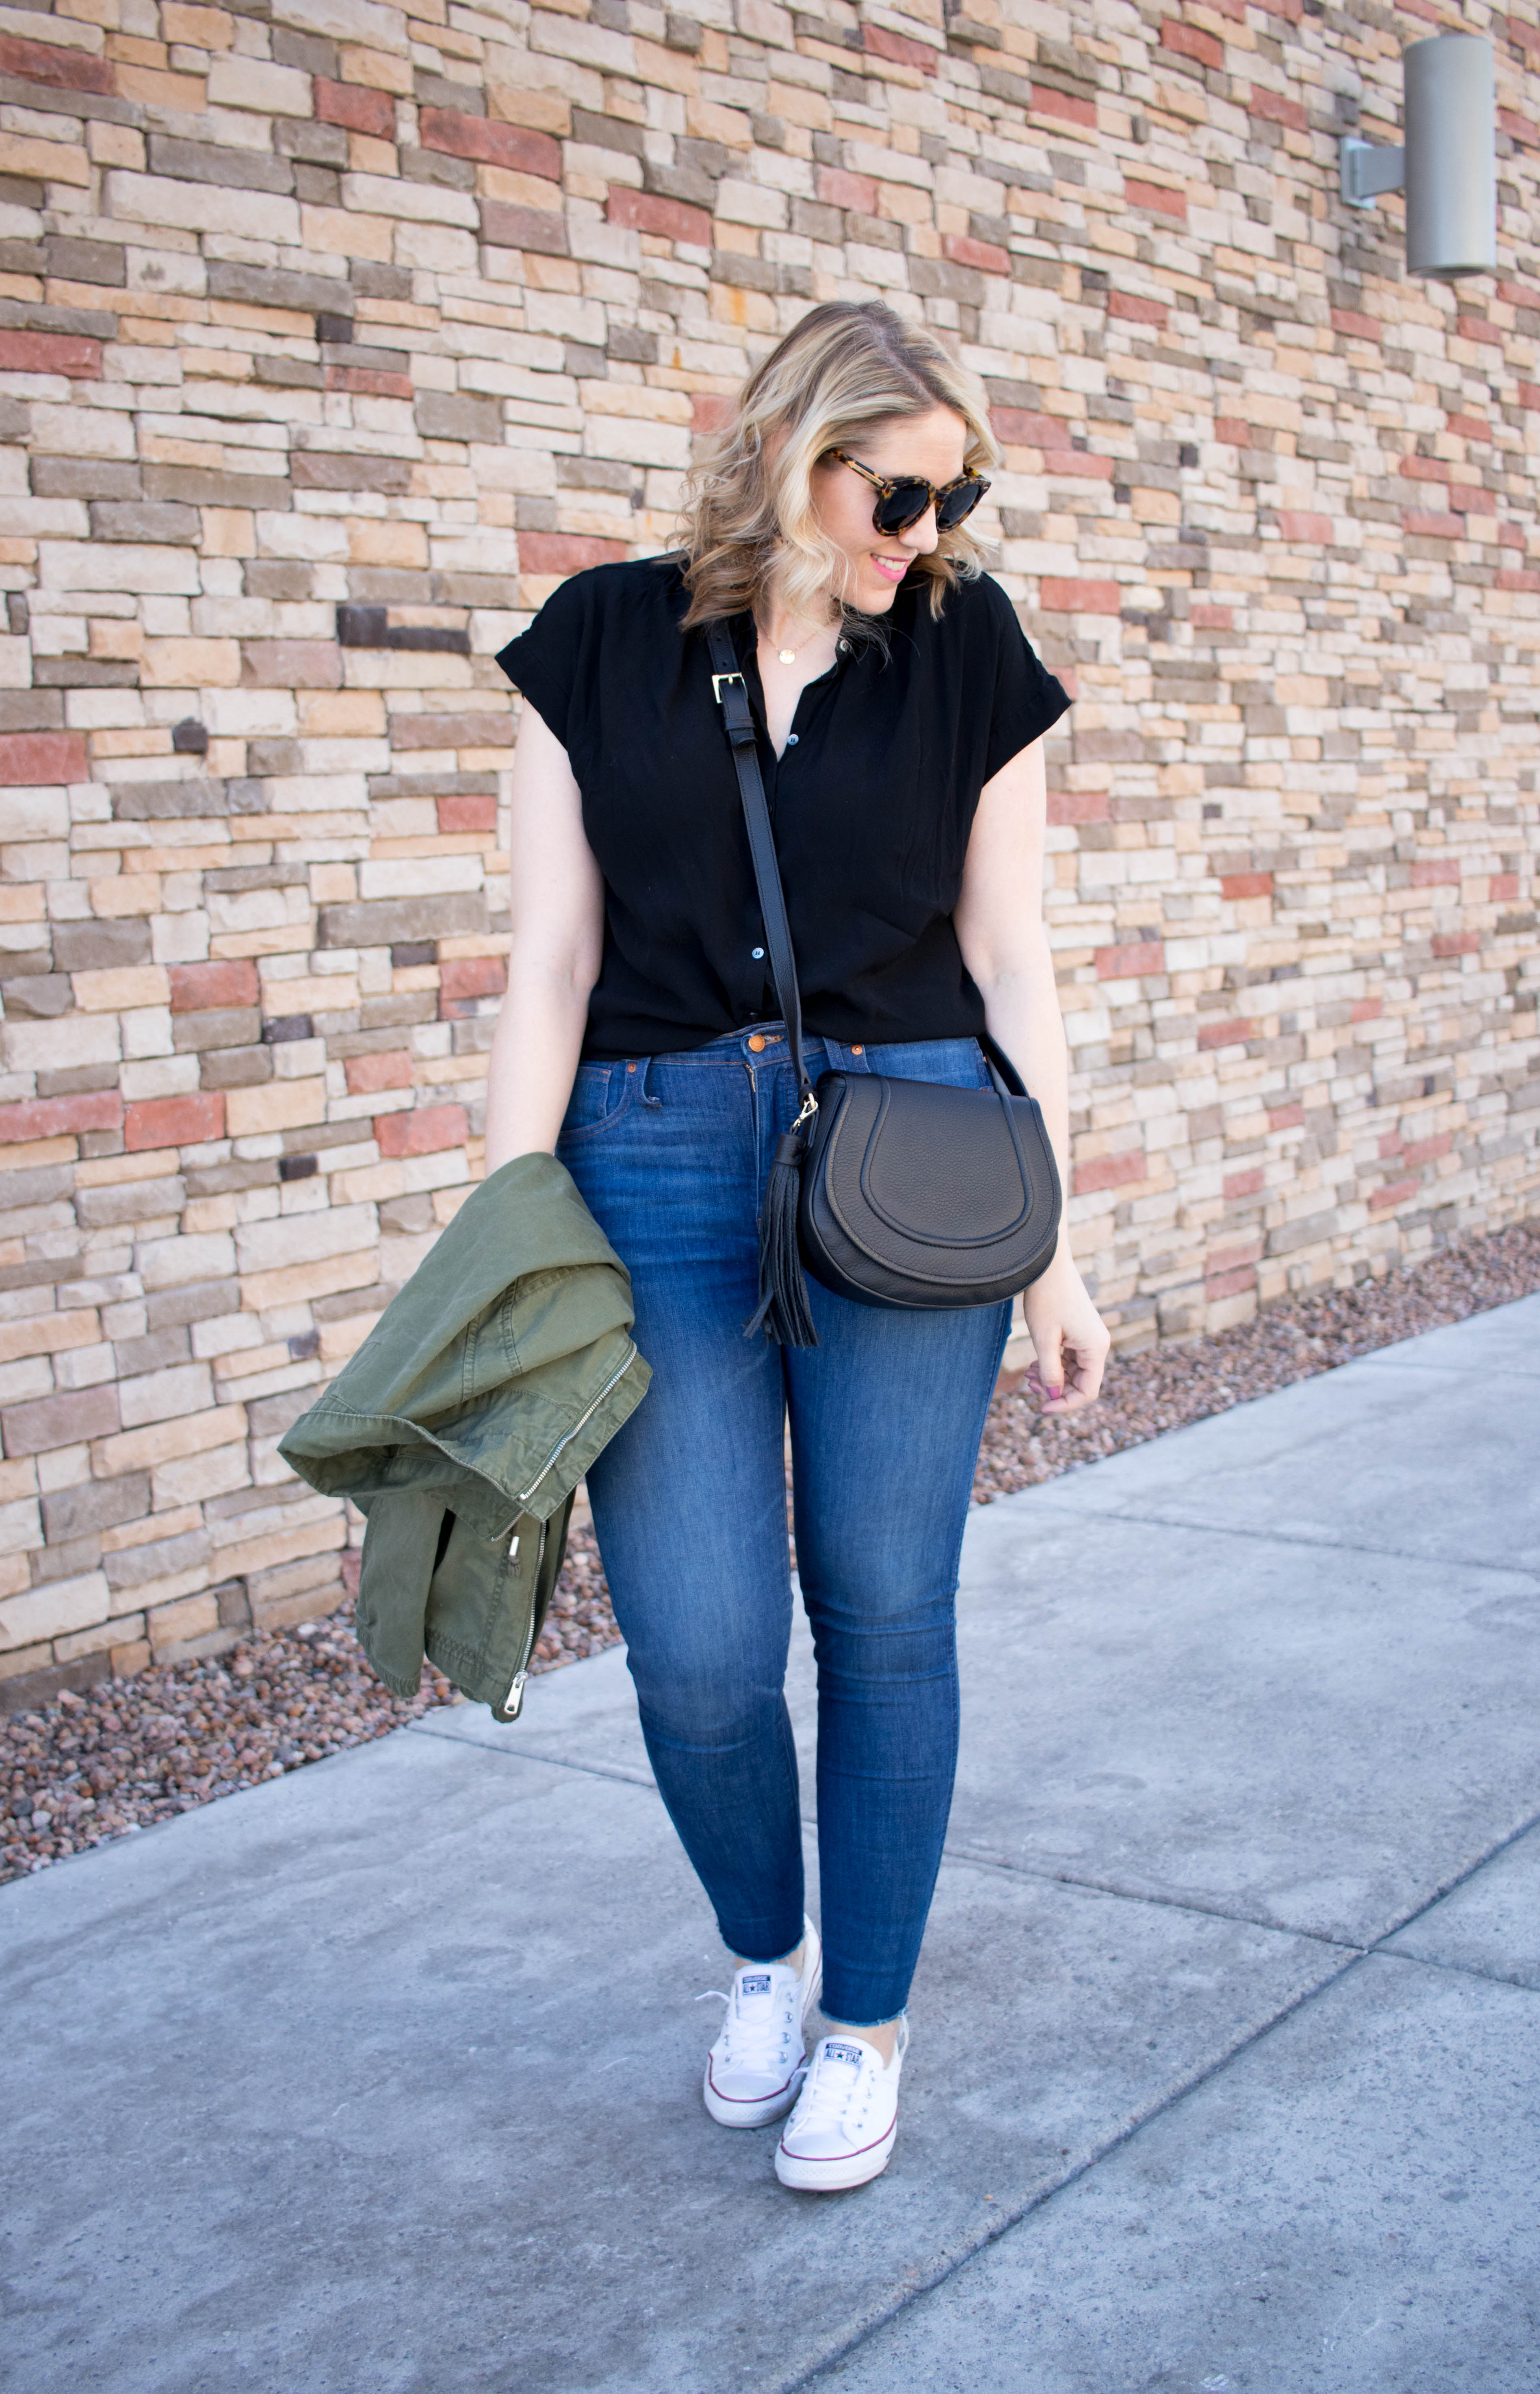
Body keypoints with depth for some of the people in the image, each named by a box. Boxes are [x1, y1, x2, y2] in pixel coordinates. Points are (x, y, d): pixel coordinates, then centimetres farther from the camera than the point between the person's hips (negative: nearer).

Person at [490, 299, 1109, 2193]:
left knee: (883, 1612, 4)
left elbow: (1009, 964, 6)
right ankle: (766, 1953, 29)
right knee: (698, 1650, -4)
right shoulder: (607, 640, 4)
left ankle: (867, 2020, 27)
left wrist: (1056, 1255, 5)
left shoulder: (965, 649, 6)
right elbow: (550, 964, 2)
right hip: (660, 1165, 0)